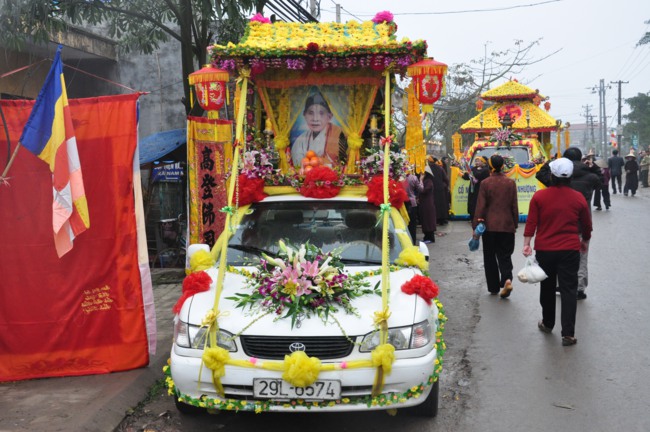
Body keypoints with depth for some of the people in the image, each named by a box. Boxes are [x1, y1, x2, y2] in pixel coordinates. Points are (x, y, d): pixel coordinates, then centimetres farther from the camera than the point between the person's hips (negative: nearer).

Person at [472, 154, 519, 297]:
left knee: (490, 256, 11)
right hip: (507, 225, 1)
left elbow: (480, 206, -7)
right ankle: (507, 279, -18)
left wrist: (475, 226, -2)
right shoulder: (511, 183, 0)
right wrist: (515, 224, 13)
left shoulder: (485, 183, -6)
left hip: (490, 225, -1)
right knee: (505, 255, 8)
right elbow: (514, 206, 3)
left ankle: (493, 287, 15)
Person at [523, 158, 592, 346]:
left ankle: (547, 323, 32)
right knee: (569, 289, 1)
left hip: (544, 249, 1)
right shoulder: (578, 198, -2)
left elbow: (531, 223, -9)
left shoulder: (539, 196, -7)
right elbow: (586, 225, 8)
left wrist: (527, 244, -4)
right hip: (570, 250, 0)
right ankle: (568, 333, -4)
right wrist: (585, 241, 24)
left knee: (547, 287, 17)